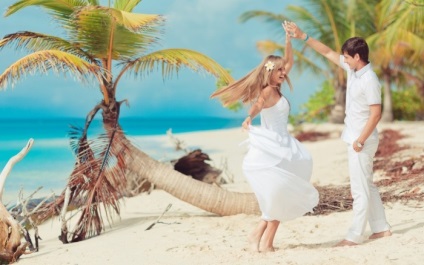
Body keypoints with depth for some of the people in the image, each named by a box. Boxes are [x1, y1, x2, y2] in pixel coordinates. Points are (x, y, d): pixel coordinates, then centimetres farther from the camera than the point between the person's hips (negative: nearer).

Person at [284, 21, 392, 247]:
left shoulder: (370, 80, -19)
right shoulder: (352, 69, 6)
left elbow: (376, 114, -21)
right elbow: (327, 52, 14)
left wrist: (361, 141, -20)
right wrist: (303, 36, 10)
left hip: (362, 141, -10)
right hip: (354, 138, 10)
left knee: (360, 188, -3)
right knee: (366, 186, 15)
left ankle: (355, 236, 2)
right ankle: (381, 228, 23)